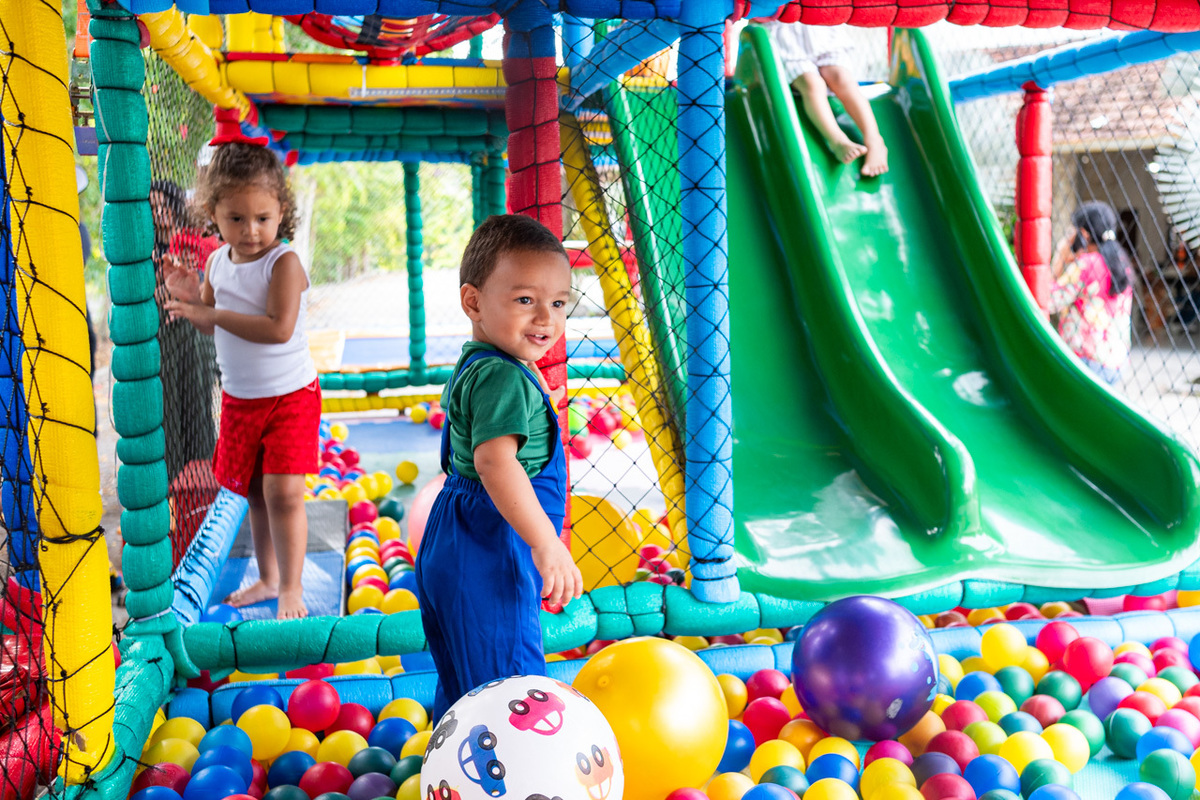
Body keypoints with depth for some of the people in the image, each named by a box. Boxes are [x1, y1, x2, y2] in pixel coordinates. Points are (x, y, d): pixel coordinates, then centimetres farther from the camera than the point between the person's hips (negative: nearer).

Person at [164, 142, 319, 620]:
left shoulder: (284, 263, -18)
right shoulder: (218, 261, 3)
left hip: (289, 397, -6)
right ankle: (267, 578, 30)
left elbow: (278, 329, -30)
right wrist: (191, 298, -6)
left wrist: (211, 312, -26)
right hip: (239, 398, 7)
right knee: (254, 492, 15)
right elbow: (213, 327, 14)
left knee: (282, 492, -10)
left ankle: (291, 589, 6)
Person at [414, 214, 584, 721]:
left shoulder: (473, 366, 13)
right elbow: (494, 460, -33)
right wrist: (546, 544, -32)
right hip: (490, 551, -11)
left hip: (454, 542, 11)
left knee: (462, 685, 22)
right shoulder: (503, 376, -20)